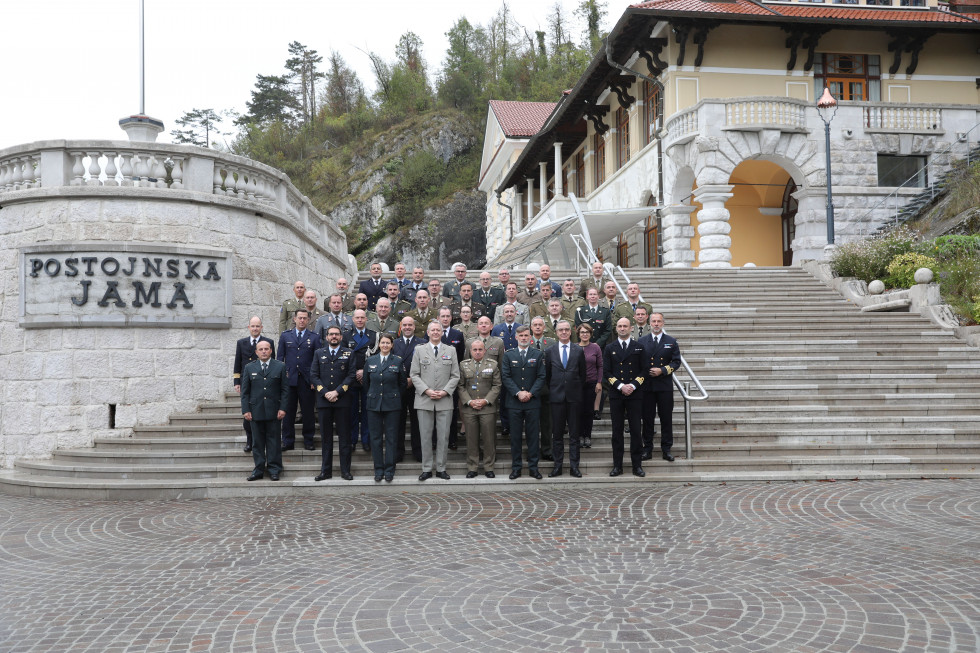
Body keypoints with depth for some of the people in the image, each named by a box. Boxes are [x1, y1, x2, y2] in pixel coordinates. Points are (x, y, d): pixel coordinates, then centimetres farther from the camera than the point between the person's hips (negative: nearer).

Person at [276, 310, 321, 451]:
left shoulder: (314, 337, 7)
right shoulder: (285, 336, 11)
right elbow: (280, 357, 10)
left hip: (307, 380, -1)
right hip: (289, 379, 1)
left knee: (308, 411, 3)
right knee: (288, 411, 3)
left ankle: (308, 440, 14)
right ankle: (287, 442, 11)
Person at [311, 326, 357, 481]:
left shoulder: (349, 354, 7)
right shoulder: (319, 353, 12)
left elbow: (351, 375, -1)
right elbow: (314, 375, 5)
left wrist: (337, 392, -11)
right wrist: (325, 393, -7)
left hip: (342, 400, -1)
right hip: (323, 400, 1)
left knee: (344, 436, 0)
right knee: (325, 437, 5)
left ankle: (345, 470, 6)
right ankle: (326, 470, 10)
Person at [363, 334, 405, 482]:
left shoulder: (397, 361, 2)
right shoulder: (370, 361, 6)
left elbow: (402, 383, 8)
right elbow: (366, 383, 14)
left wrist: (394, 396, 6)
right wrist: (371, 396, 11)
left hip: (392, 405, -1)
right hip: (374, 404, 2)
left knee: (391, 438, 1)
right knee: (376, 438, 4)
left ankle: (389, 470, 8)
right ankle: (378, 469, 13)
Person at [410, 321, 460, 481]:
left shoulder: (451, 351, 10)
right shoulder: (419, 350, 8)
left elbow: (455, 376, 6)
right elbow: (414, 375, 3)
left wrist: (445, 392, -8)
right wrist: (427, 391, -10)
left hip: (445, 400, 1)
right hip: (424, 400, 0)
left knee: (443, 436, 3)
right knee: (425, 436, 2)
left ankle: (441, 468, 12)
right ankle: (427, 469, 11)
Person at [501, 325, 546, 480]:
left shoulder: (538, 355, 7)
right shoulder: (508, 355, 8)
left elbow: (542, 377, 1)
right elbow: (505, 377, 1)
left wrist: (530, 393, -11)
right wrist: (518, 393, -11)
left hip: (532, 402, 0)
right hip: (514, 403, 0)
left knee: (533, 435, 3)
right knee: (515, 436, 3)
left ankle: (533, 467, 10)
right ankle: (516, 467, 11)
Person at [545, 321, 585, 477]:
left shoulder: (578, 351, 5)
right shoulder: (550, 351, 6)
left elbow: (582, 375, 9)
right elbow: (547, 375, 9)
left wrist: (576, 390, 5)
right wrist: (552, 391, 5)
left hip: (573, 397, 0)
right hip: (556, 397, 0)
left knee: (574, 433, 3)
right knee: (557, 434, 4)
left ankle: (574, 466, 9)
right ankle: (558, 465, 11)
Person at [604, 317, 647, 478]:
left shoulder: (639, 347, 7)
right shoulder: (609, 348, 8)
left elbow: (644, 370, 4)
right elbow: (606, 372, 3)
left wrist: (633, 385, -10)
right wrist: (620, 386, -10)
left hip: (635, 393, -1)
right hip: (616, 394, 1)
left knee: (635, 430, 0)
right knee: (617, 431, 4)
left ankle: (637, 465, 7)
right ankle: (617, 465, 9)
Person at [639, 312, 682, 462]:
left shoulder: (671, 342, 7)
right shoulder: (641, 341, 8)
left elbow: (676, 361, 1)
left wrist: (662, 370, -11)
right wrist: (647, 372, -8)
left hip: (665, 386, 0)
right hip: (647, 386, 0)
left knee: (666, 418, 2)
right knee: (647, 418, 4)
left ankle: (666, 449, 10)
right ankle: (647, 449, 12)